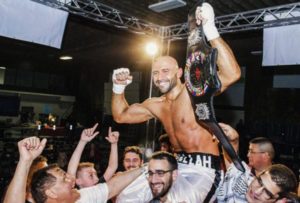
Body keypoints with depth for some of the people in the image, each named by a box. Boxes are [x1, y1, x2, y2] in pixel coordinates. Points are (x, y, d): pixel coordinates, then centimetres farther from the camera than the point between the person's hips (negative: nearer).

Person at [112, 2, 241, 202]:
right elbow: (121, 115, 20)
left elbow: (232, 74, -29)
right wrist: (119, 87, 6)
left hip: (203, 169, -6)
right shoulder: (156, 105, 8)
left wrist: (210, 29, -34)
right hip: (176, 164, 7)